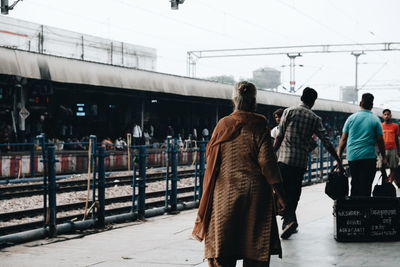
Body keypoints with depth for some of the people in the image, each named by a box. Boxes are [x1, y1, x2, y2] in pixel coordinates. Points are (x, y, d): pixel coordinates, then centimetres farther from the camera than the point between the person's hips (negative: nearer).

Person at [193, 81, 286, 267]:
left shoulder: (222, 125, 4)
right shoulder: (259, 125, -5)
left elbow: (210, 158, 7)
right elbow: (267, 161, -10)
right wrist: (279, 194, -5)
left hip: (224, 194, 2)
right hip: (255, 194, -2)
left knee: (222, 249, 4)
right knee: (255, 246, 6)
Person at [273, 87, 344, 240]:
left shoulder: (289, 112, 1)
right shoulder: (315, 119, 6)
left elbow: (279, 137, -3)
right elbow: (326, 142, 2)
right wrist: (338, 161, 7)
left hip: (285, 159, -2)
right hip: (301, 162, 2)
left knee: (283, 191, -2)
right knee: (294, 192, 14)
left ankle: (289, 220, -21)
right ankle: (289, 223, 19)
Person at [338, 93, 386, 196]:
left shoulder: (351, 118, 5)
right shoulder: (375, 120, -1)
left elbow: (343, 139, 4)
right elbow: (380, 141, -2)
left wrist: (339, 155, 10)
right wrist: (384, 157, 7)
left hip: (352, 157, 3)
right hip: (368, 157, -3)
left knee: (355, 184, 15)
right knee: (366, 186, -2)